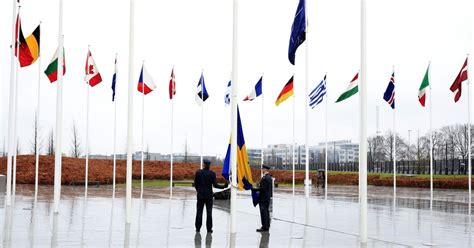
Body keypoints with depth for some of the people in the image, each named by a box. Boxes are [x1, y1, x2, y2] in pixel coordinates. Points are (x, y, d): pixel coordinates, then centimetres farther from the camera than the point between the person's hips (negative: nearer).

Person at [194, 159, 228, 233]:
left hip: (200, 195, 1)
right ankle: (209, 229, 6)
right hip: (209, 195, 0)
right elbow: (215, 185, -11)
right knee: (209, 212, 6)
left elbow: (196, 184, 1)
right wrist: (224, 186, 2)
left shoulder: (198, 172, -5)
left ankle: (198, 228, 9)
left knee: (199, 212, 7)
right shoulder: (212, 173, -8)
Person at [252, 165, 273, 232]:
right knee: (266, 212, 13)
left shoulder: (264, 178, -19)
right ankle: (267, 226, 18)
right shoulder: (269, 177, 14)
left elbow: (262, 188, -23)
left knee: (263, 212, -7)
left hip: (263, 198, -10)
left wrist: (254, 189, -14)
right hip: (268, 197, 10)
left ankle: (264, 227, -6)